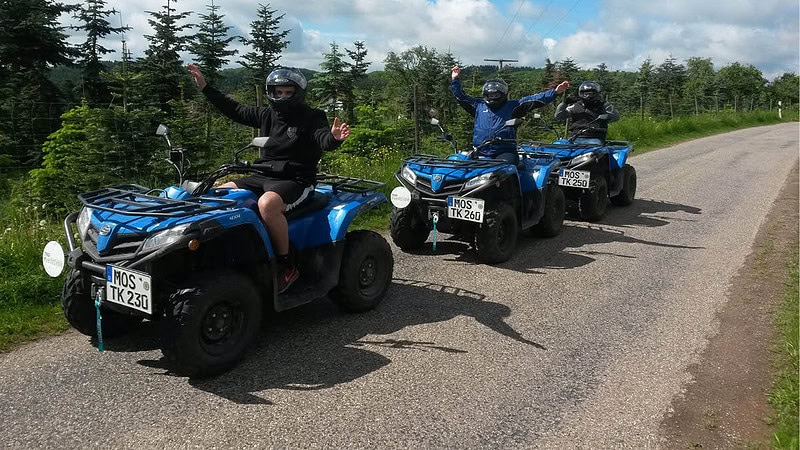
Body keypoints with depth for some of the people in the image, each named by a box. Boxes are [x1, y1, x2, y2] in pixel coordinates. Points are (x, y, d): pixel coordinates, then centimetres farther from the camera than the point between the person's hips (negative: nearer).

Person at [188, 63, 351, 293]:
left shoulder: (312, 117, -5)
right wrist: (205, 87, 18)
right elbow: (234, 110, 20)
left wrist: (334, 137, -48)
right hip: (263, 177, 8)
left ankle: (287, 266, -24)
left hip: (296, 181, -7)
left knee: (267, 203, -37)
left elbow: (324, 140, -23)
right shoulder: (267, 115, 13)